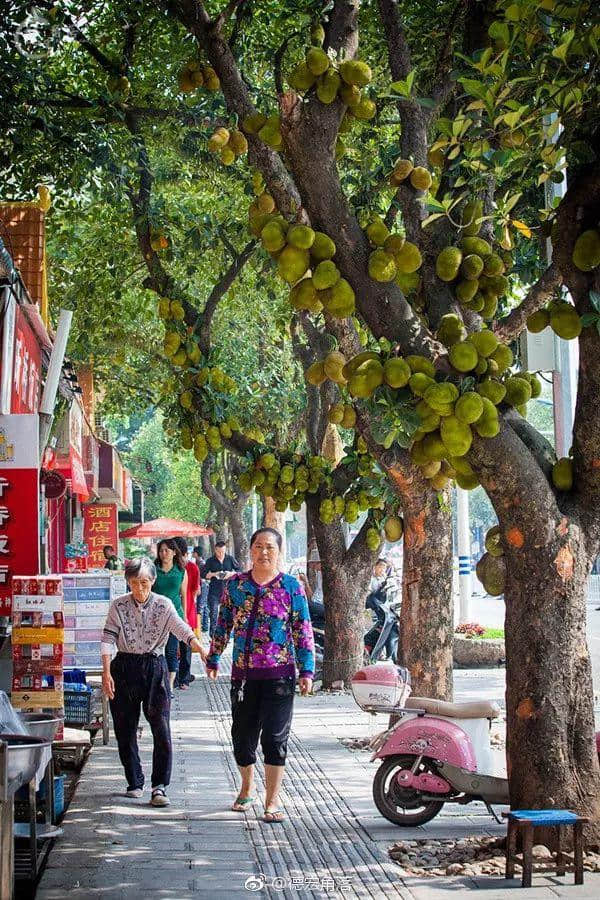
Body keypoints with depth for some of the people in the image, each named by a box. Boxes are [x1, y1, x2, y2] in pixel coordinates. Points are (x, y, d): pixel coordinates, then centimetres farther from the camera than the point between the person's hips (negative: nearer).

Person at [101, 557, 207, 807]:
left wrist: (201, 650, -33)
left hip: (155, 667, -1)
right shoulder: (118, 606, 0)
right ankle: (135, 782, 21)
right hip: (124, 668, 1)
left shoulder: (163, 605, -2)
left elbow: (182, 629, -15)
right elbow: (108, 639, -4)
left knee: (161, 728, -10)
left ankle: (159, 787, -7)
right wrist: (106, 673, -14)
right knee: (125, 730, 7)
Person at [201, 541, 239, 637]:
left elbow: (239, 570, 10)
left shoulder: (230, 559, 6)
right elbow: (203, 574, 2)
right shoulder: (210, 561, 3)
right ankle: (212, 635, 0)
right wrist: (213, 574, -14)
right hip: (214, 591, -1)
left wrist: (231, 573, -10)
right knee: (213, 613, -4)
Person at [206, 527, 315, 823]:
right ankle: (247, 787, 35)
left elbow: (303, 631, 0)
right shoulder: (235, 585, 5)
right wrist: (213, 659, 18)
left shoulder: (291, 587, -1)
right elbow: (223, 624, 15)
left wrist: (306, 670, -5)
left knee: (275, 738, -3)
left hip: (279, 675, -3)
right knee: (242, 734, 11)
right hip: (243, 673, 3)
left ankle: (272, 800, 5)